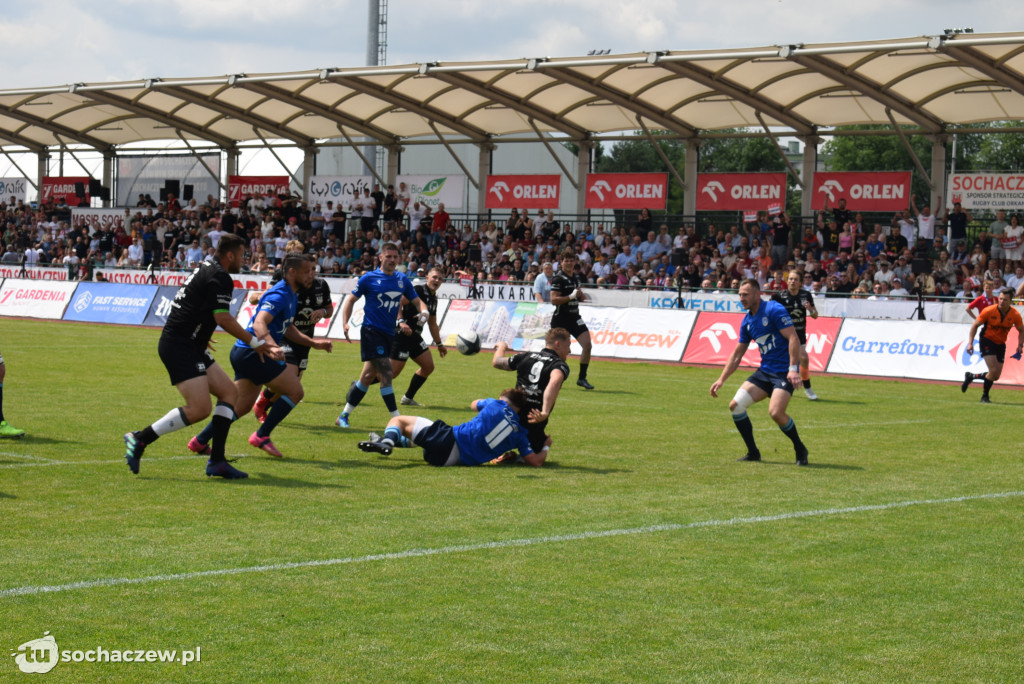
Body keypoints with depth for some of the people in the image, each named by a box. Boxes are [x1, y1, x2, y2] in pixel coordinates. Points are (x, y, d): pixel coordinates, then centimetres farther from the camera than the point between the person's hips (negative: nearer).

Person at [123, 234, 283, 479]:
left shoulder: (205, 270, 17)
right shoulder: (220, 277, -13)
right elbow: (223, 318, -18)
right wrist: (255, 343, -10)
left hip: (191, 347, 11)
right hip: (180, 347, -11)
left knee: (229, 392, 7)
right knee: (199, 409, -17)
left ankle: (217, 461, 3)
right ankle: (139, 439, -8)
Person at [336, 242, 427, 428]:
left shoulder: (402, 280, 10)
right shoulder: (369, 278, -3)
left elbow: (417, 301, 14)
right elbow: (351, 300, 4)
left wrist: (424, 311, -10)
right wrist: (345, 323, -9)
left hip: (389, 334, 6)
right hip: (371, 331, -6)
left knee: (368, 376, 10)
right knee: (386, 373, -17)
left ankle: (344, 416, 21)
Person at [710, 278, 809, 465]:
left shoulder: (774, 310, -12)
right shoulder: (747, 321, 12)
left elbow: (793, 338, -17)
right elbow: (737, 354, 20)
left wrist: (793, 369, -26)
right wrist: (721, 379, 15)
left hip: (784, 372, -8)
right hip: (764, 371, 8)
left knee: (776, 412, -25)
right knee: (736, 405, -4)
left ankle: (800, 450, 0)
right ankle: (753, 453, 8)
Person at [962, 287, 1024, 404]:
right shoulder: (989, 311, -17)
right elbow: (975, 325, -6)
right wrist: (970, 343, -12)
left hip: (1000, 344, 4)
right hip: (987, 341, -4)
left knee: (996, 376, 3)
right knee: (994, 370, -18)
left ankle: (970, 377, 26)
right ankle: (985, 396, 1)